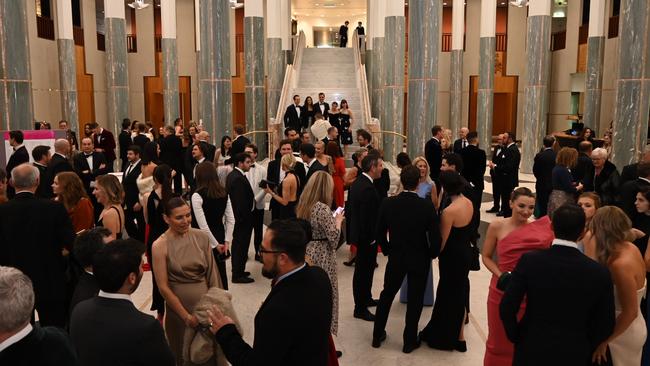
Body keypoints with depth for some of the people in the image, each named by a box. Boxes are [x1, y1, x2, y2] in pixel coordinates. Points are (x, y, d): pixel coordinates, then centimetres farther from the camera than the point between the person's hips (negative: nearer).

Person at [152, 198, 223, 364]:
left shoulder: (201, 237, -5)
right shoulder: (160, 246, -13)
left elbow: (212, 273, 0)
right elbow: (163, 287, -11)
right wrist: (186, 315, -12)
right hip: (178, 307, -2)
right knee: (183, 354, 17)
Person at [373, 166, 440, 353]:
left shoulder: (387, 203, -13)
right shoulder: (427, 206, -19)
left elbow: (380, 233, -4)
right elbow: (435, 237, -16)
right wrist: (432, 254, 4)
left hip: (395, 258, 2)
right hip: (420, 260, -2)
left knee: (386, 295, 20)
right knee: (415, 300, 14)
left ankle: (377, 335, 31)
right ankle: (409, 341, 26)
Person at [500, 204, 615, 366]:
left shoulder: (530, 260, -16)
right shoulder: (599, 273, -12)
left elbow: (507, 308, -16)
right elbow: (606, 326, -4)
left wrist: (516, 337, 2)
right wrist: (585, 349, 13)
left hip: (532, 350, 0)